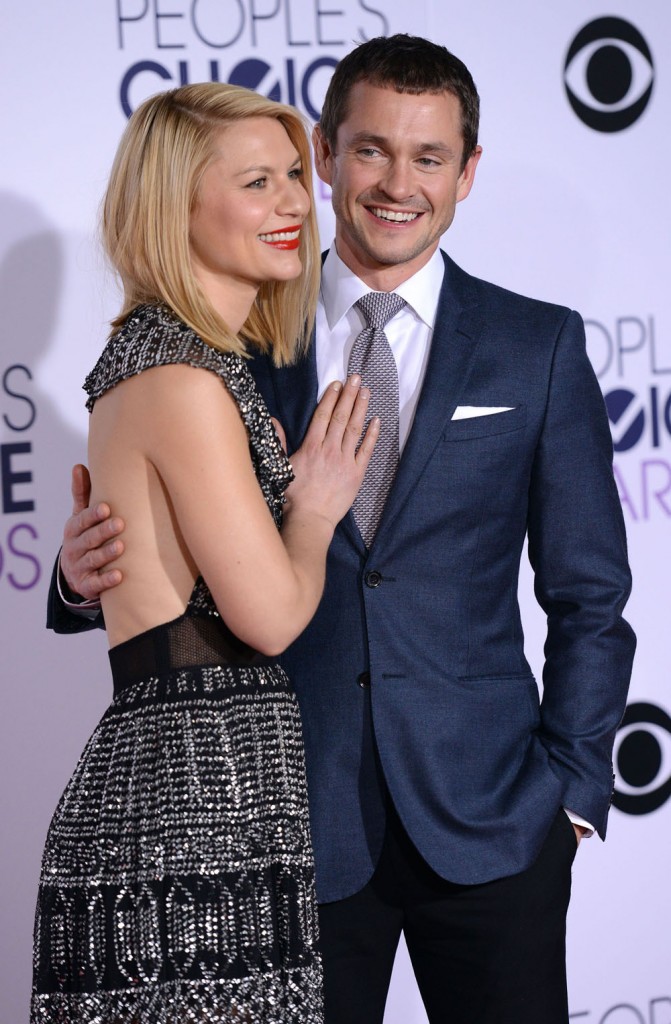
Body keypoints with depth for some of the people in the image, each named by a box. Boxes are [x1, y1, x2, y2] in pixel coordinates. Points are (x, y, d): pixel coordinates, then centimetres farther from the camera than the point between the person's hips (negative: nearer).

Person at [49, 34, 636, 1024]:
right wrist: (90, 568, -15)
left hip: (487, 823, 0)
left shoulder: (540, 346, 4)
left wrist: (572, 787, -1)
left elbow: (588, 595, 6)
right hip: (299, 822, 0)